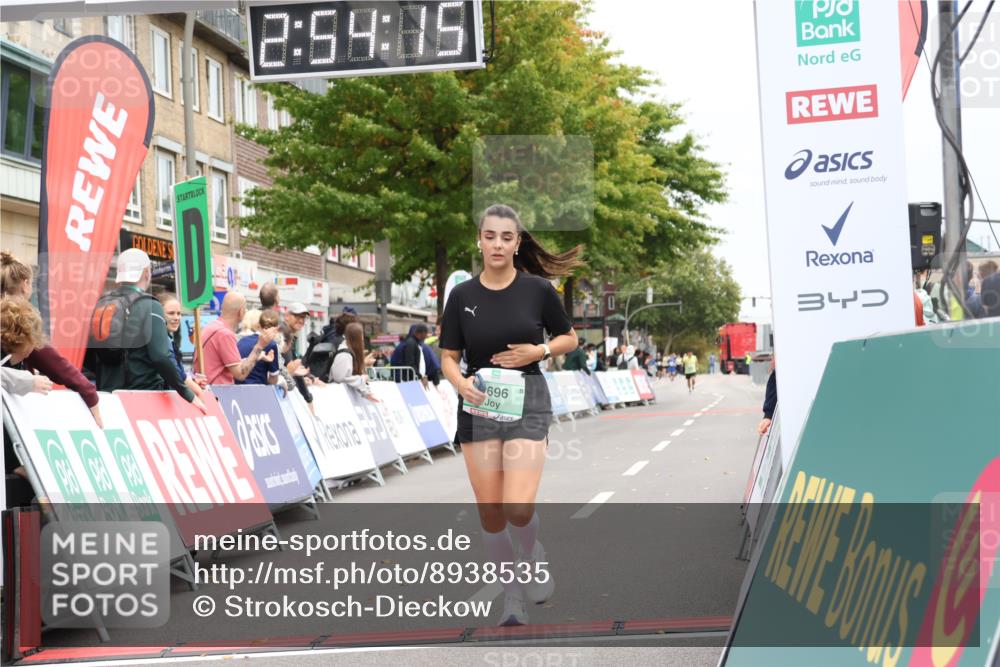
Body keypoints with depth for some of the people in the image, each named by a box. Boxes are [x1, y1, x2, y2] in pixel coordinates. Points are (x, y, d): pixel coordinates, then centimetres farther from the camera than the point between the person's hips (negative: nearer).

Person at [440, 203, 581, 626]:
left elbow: (569, 338, 8)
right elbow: (448, 356, 4)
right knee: (490, 512, 3)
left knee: (518, 507, -16)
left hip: (527, 403, -2)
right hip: (479, 405, 2)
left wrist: (539, 350, -11)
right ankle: (512, 593, 23)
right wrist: (461, 383, -17)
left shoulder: (538, 289, -3)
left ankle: (534, 554, 19)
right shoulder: (462, 295, 0)